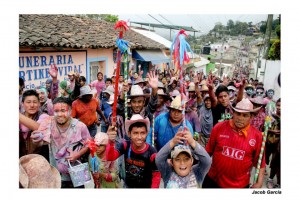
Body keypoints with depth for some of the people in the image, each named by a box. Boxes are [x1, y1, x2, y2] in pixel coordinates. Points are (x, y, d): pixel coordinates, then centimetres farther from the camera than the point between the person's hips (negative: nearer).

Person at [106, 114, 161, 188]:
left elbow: (156, 175, -16)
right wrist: (111, 143, -53)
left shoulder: (151, 153, -27)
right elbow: (110, 157, -35)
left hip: (145, 187, -2)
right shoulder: (125, 146, -20)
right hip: (128, 185, 3)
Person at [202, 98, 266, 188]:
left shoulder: (257, 135, -8)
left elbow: (260, 162, 1)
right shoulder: (219, 127, -9)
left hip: (240, 185, 0)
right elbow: (208, 151, 1)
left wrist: (259, 183, -1)